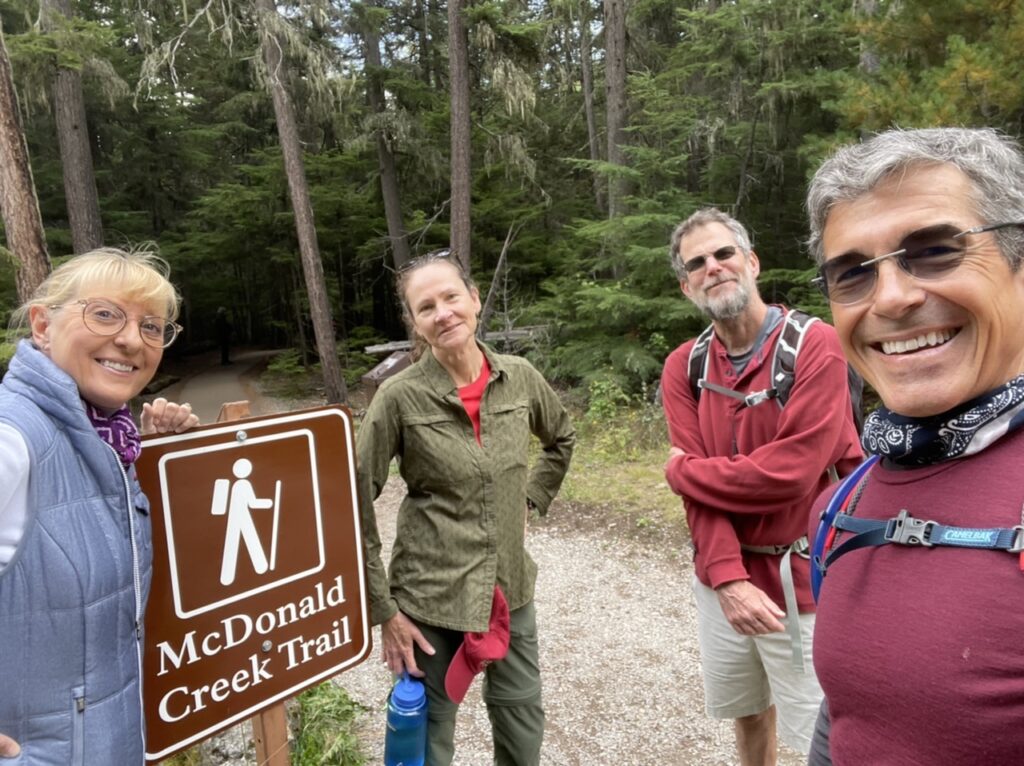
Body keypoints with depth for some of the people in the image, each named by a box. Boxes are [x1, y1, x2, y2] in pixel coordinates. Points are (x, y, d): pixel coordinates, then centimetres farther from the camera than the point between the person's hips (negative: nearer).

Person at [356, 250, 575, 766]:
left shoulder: (519, 377, -5)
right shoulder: (399, 397, -16)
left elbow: (562, 439, 16)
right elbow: (354, 505, -11)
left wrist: (529, 500, 7)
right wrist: (383, 609, -9)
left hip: (510, 592, 4)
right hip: (429, 599, -3)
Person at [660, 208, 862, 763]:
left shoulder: (816, 346, -14)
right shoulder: (683, 367, 0)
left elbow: (788, 473, -23)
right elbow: (699, 491, -6)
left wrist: (681, 471, -11)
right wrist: (728, 578, -19)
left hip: (802, 578, -4)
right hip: (723, 578, 5)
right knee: (747, 713, 22)